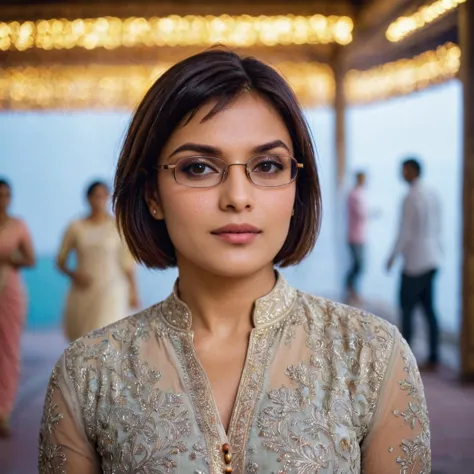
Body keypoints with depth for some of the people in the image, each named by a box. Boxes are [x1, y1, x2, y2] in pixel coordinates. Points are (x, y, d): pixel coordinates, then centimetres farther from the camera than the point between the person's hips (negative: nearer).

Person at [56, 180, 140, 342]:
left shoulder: (118, 227, 1)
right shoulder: (76, 228, 4)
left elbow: (127, 262, 5)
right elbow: (61, 260, 10)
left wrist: (133, 290, 2)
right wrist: (73, 274, -8)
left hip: (111, 290, -2)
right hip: (83, 291, 2)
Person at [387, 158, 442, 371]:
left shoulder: (411, 198, -15)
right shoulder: (432, 194, 10)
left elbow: (404, 231, -15)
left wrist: (393, 256, -5)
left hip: (415, 262, -8)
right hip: (432, 260, 8)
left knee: (406, 307, -1)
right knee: (428, 308, 9)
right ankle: (433, 359, 10)